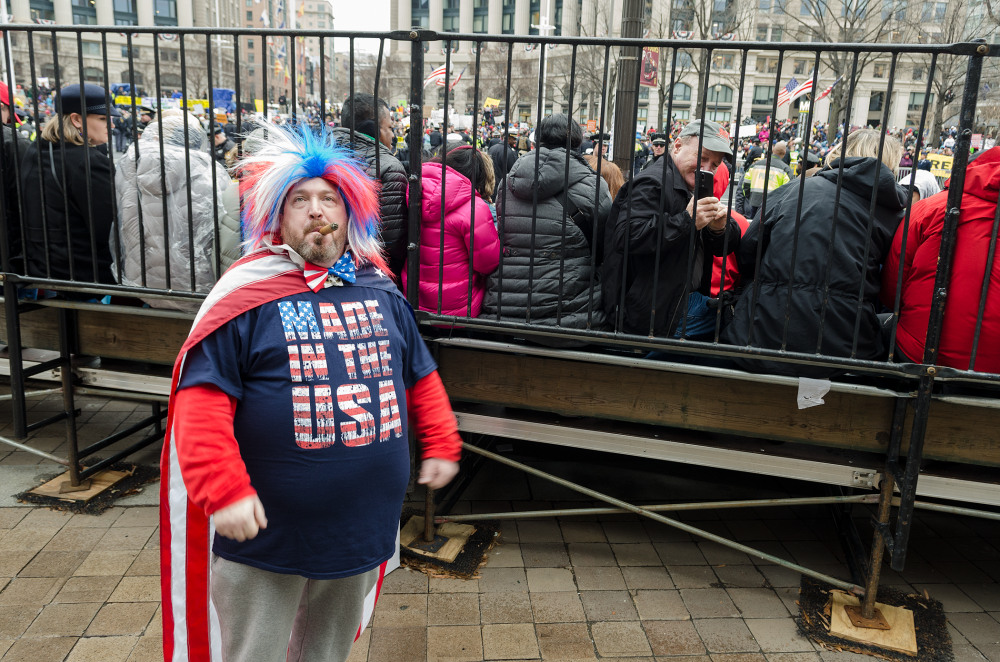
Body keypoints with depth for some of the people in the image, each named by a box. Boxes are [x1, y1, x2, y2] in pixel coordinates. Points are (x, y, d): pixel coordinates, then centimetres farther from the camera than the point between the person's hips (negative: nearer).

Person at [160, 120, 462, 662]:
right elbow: (201, 401, -15)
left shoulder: (383, 295, 6)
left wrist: (441, 445, 9)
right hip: (265, 536, -4)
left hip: (364, 532, 5)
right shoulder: (248, 296, -11)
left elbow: (421, 378, 15)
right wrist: (224, 490, -24)